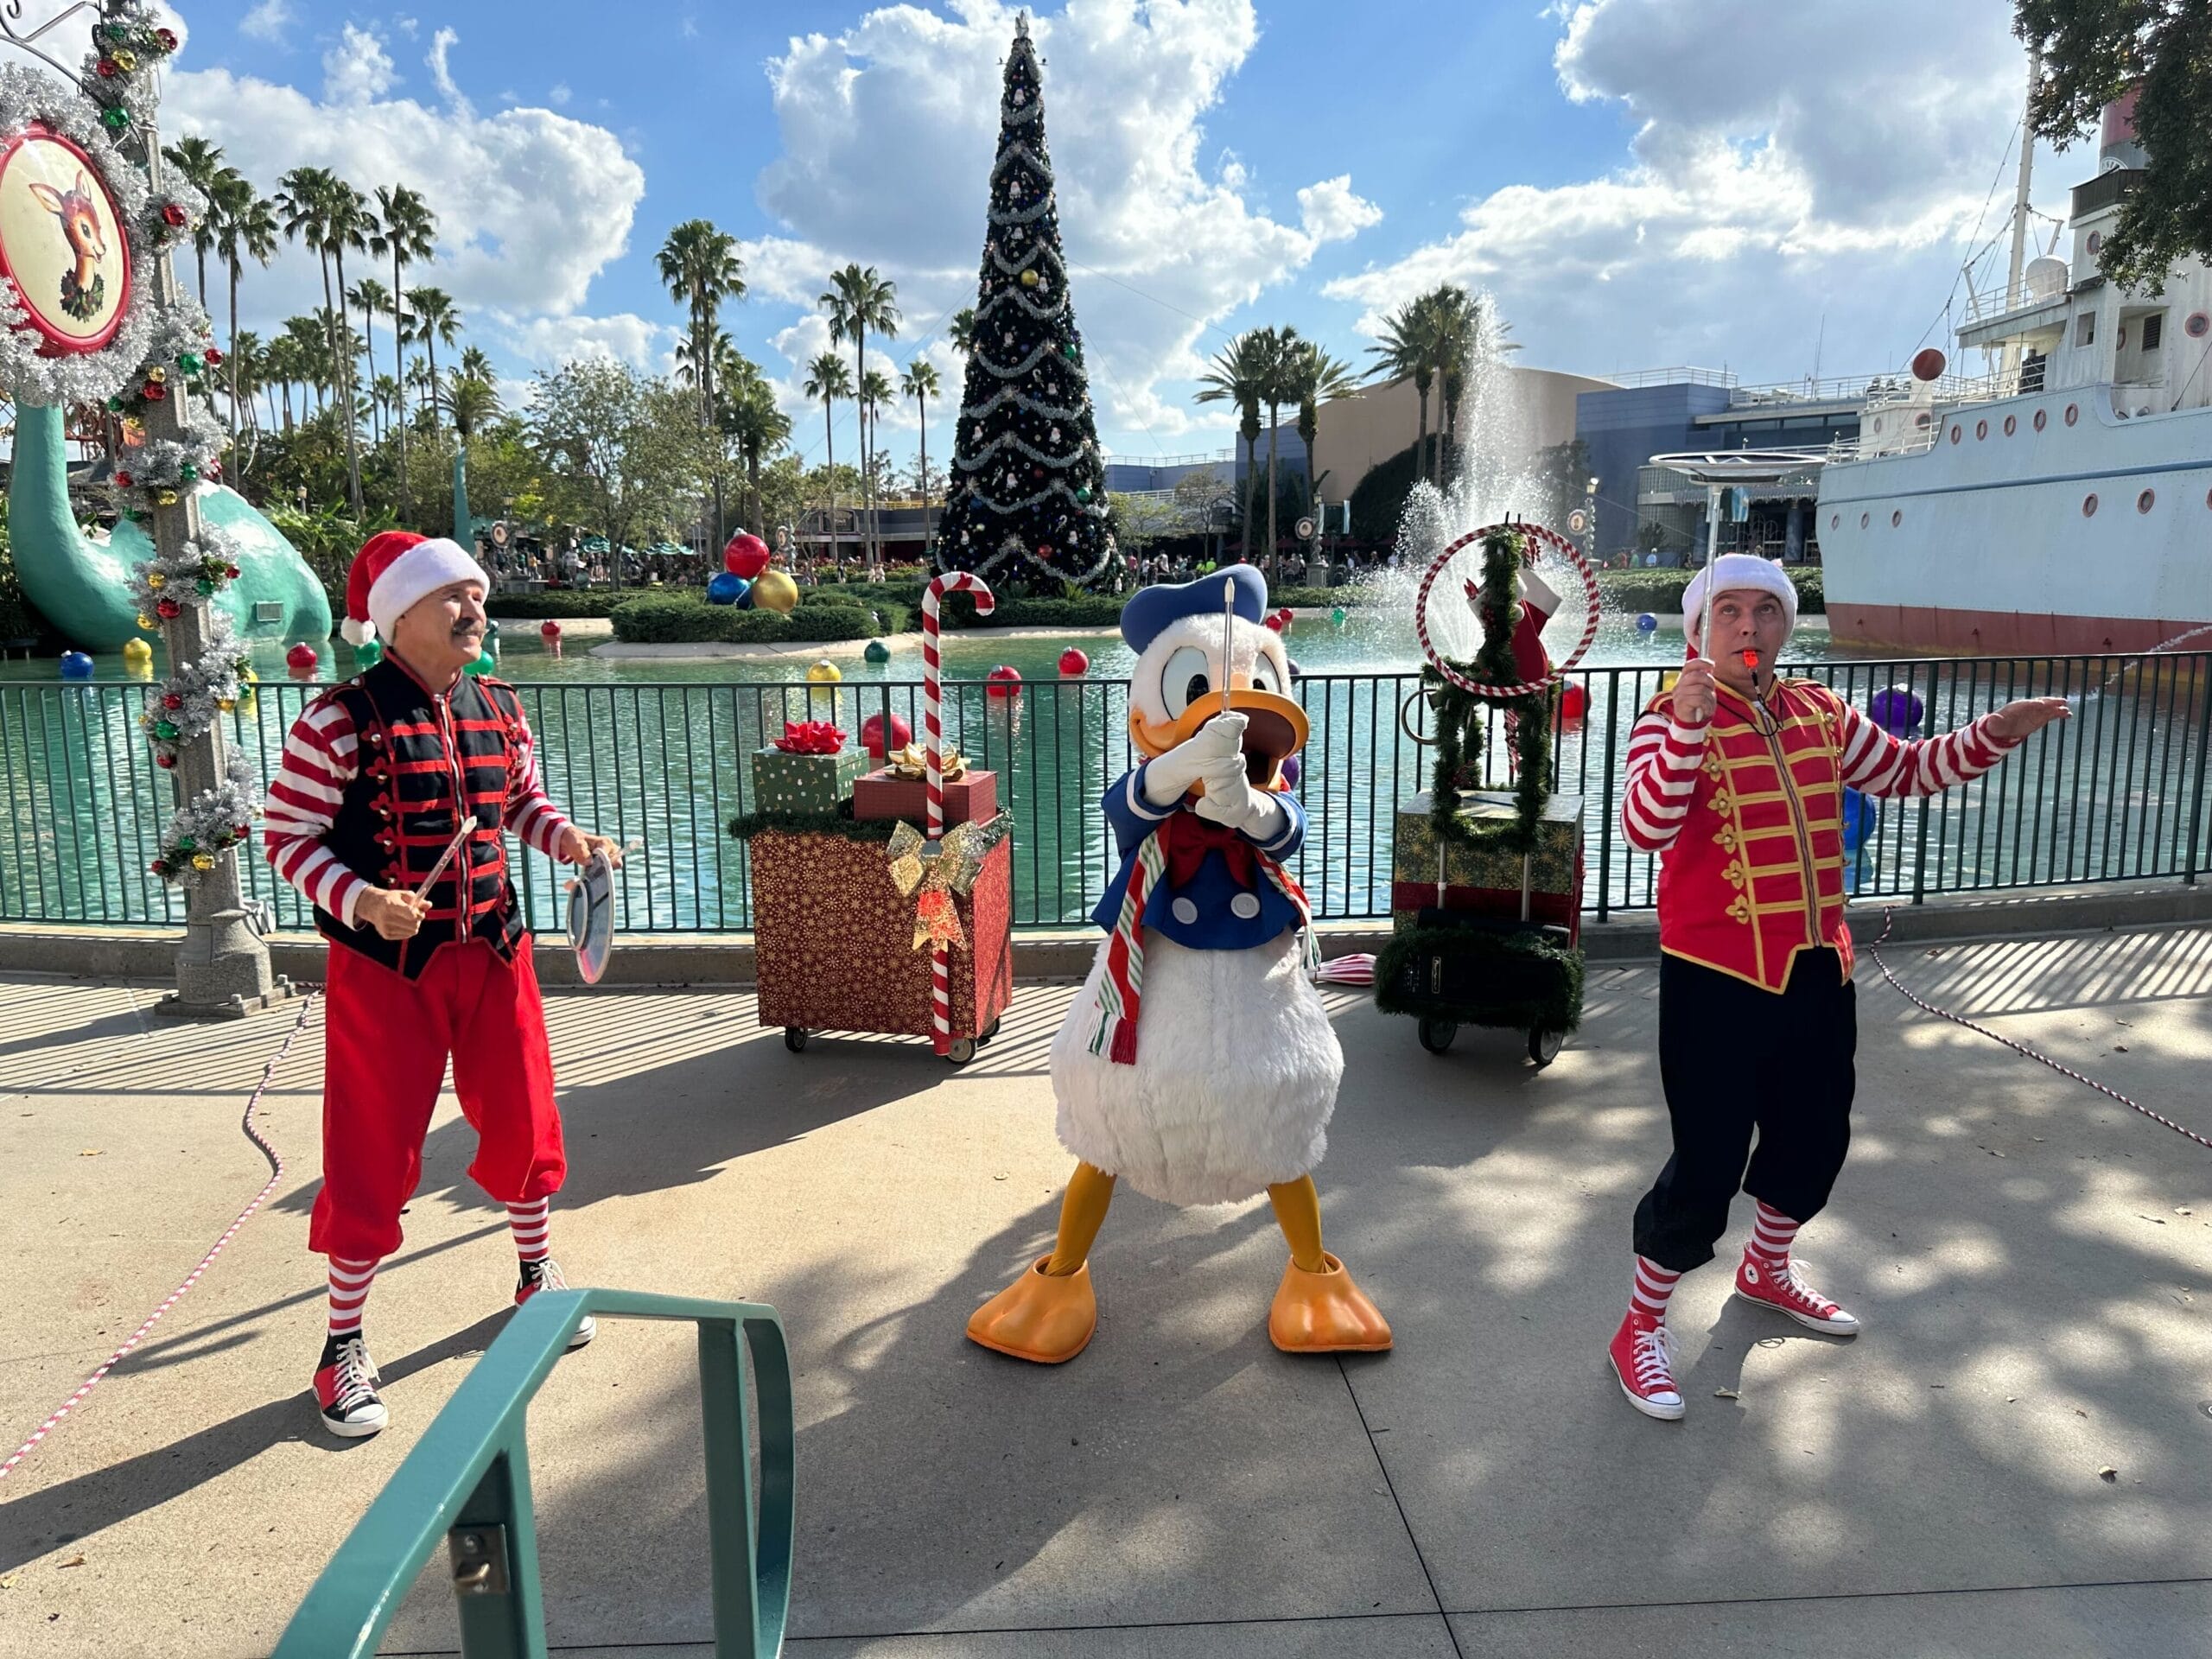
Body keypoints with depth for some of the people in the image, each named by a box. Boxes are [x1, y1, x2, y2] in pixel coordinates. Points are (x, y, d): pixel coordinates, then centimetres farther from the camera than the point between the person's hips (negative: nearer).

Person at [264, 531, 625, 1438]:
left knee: (522, 1121, 14)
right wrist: (358, 899, -25)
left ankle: (537, 1272, 39)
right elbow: (286, 836, -10)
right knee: (372, 1154, 4)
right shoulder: (340, 719, -14)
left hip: (491, 954, 5)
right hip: (384, 964, -5)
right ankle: (344, 1343, 22)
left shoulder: (499, 709, 3)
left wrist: (566, 837, -4)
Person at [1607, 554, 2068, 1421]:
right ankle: (1641, 1326, 17)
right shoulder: (1674, 719, -12)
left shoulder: (1821, 713, 6)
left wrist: (1992, 734, 6)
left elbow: (1903, 770, 20)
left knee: (1814, 1138, 22)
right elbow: (1645, 830, -27)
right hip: (1717, 977, -7)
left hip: (1817, 969, 7)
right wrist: (1686, 724, -38)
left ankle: (1767, 1270, 49)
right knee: (1708, 1162, -2)